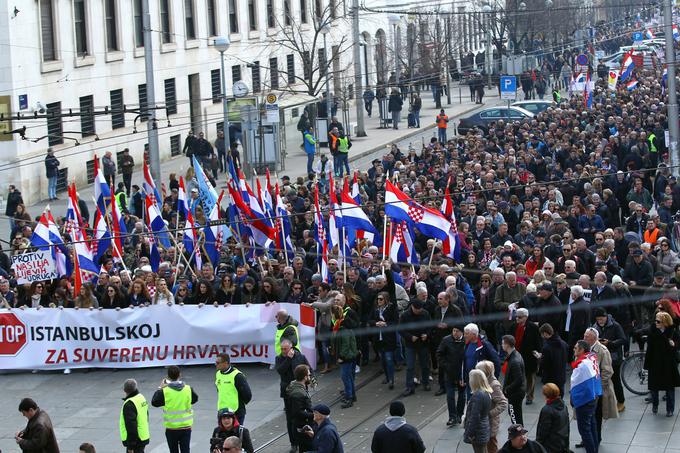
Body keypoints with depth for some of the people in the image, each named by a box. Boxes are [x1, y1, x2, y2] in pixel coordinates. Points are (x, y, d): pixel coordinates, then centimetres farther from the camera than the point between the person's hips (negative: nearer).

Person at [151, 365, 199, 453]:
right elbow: (195, 399, 12)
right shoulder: (188, 389, -7)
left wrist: (159, 388, 8)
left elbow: (154, 402, -2)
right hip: (186, 427, 2)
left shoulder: (164, 391, -15)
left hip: (171, 428, -2)